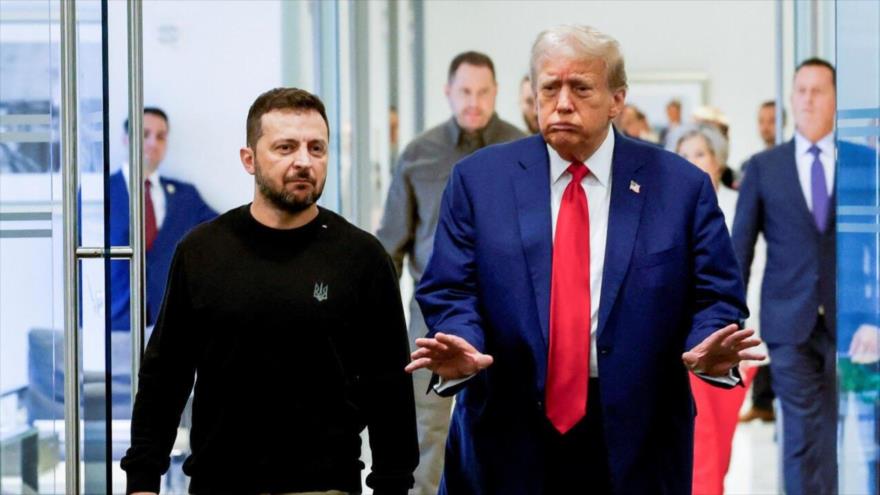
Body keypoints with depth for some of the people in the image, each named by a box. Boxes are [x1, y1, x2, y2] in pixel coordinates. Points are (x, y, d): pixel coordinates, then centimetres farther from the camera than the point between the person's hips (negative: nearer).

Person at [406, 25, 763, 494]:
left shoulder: (681, 186, 2)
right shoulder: (478, 178, 3)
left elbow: (715, 296, 1)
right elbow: (450, 290, 1)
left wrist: (710, 351, -21)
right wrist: (460, 349, -21)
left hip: (635, 444, 0)